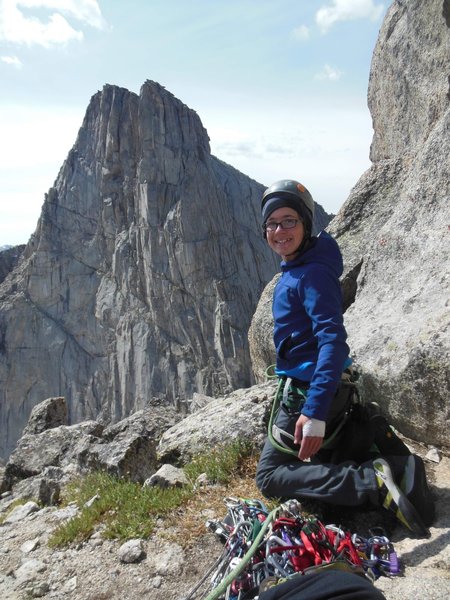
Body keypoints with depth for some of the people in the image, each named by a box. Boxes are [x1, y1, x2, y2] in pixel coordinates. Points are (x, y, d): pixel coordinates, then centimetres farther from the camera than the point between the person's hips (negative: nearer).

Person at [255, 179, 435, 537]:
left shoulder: (313, 273, -21)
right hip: (331, 387, 10)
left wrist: (314, 412, -38)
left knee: (270, 476, -5)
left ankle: (372, 481, -16)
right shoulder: (294, 269, 9)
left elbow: (333, 338, -31)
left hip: (309, 390, -10)